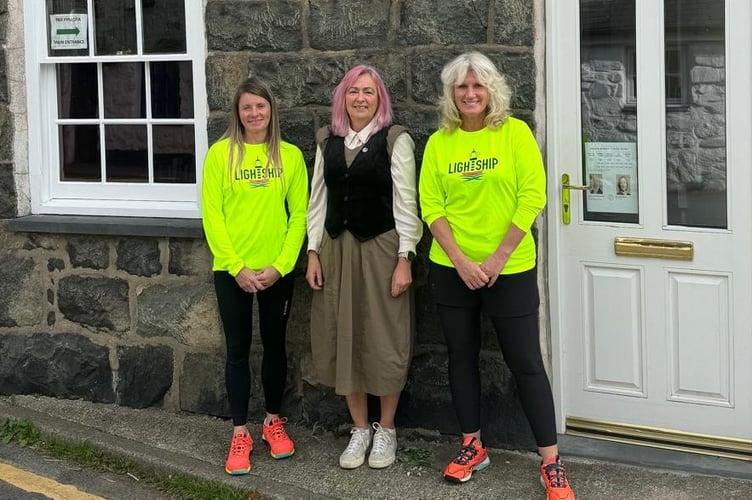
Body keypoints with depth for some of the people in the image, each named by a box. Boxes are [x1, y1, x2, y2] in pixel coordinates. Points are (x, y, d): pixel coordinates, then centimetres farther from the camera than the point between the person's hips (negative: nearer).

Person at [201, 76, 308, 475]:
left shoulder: (290, 155, 1)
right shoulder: (220, 153, -4)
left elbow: (299, 215, 0)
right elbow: (211, 215, -7)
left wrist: (279, 265, -9)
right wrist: (237, 267, -12)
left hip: (277, 271, 2)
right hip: (231, 270, -1)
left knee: (275, 345, 12)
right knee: (238, 349, 5)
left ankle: (273, 422, 28)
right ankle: (240, 434, 13)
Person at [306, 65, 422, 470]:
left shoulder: (395, 140, -5)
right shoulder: (328, 141, 8)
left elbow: (405, 203, -6)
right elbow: (318, 200, 10)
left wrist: (404, 259, -11)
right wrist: (313, 253, 4)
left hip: (381, 247, -4)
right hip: (337, 248, 4)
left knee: (384, 339, 2)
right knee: (343, 338, 7)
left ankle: (386, 429, 18)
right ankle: (359, 429, 20)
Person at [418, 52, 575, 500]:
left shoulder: (515, 132, -5)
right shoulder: (439, 142, 2)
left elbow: (532, 197, -9)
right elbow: (431, 206, 0)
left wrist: (498, 258, -13)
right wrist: (460, 260, -11)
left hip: (510, 269, -3)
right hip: (452, 269, 3)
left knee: (525, 361, -1)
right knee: (461, 356, 11)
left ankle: (551, 461, 5)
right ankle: (473, 446, 26)